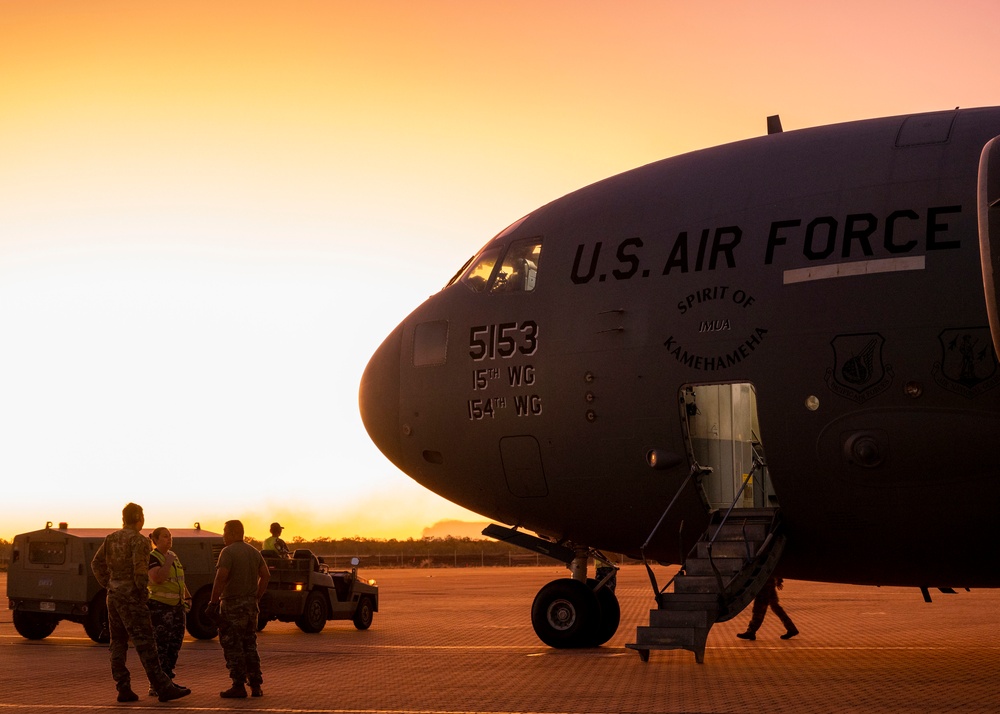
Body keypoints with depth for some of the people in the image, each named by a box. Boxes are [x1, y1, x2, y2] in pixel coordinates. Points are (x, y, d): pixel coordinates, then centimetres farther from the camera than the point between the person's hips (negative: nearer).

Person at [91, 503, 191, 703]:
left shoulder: (111, 538, 12)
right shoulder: (139, 540, -11)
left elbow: (96, 563, 16)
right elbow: (140, 570, -20)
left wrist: (108, 585, 16)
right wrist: (143, 593, -8)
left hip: (114, 596, 8)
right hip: (131, 597, -8)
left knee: (118, 643, 10)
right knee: (145, 645, -8)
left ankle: (123, 689, 9)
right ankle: (163, 687, -8)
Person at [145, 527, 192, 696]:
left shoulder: (173, 556, 15)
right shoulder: (153, 557, -10)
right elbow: (157, 578, -26)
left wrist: (187, 596, 16)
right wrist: (168, 562, -18)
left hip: (176, 606, 8)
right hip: (160, 607, -8)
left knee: (175, 646, 8)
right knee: (160, 647, -9)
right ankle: (155, 686, -5)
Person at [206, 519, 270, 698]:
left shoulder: (228, 552, -13)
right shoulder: (254, 552, 11)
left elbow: (221, 579, -22)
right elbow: (265, 575, 11)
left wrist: (213, 603, -19)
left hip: (233, 605, -7)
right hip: (251, 604, 8)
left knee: (233, 647, -1)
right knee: (249, 645, 13)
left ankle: (238, 686, -3)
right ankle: (255, 685, 12)